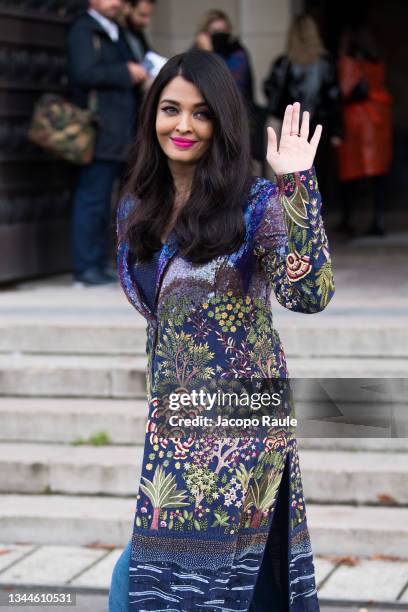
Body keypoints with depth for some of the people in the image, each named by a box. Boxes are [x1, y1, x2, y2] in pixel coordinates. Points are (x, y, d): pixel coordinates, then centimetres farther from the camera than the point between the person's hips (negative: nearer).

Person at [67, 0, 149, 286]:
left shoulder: (116, 32, 22)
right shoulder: (83, 29, -5)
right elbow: (85, 73, -18)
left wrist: (139, 76, 9)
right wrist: (126, 72, -14)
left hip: (118, 132, 9)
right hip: (99, 131, -9)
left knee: (101, 200, 11)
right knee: (92, 198, -8)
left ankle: (99, 264, 14)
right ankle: (86, 266, -5)